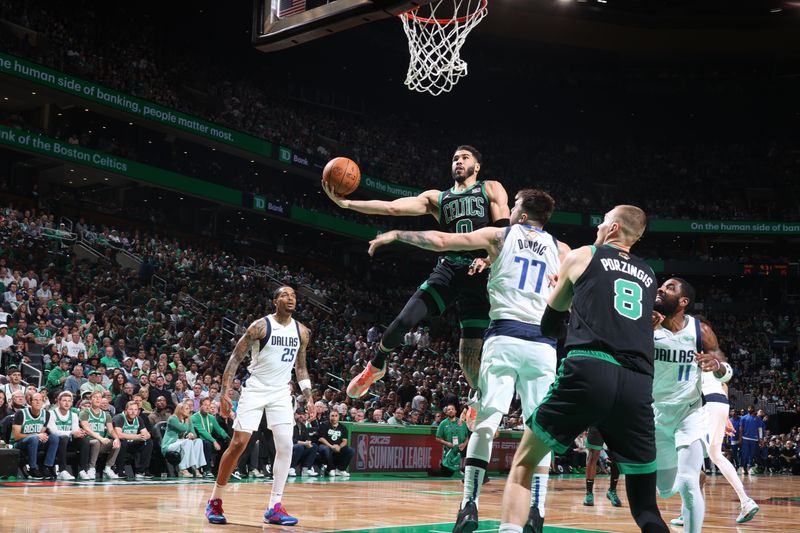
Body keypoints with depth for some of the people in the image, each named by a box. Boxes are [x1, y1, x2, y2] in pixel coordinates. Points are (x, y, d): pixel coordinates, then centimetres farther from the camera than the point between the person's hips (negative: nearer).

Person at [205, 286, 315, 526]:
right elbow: (235, 358, -9)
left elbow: (300, 366, 15)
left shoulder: (302, 331, 3)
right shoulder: (260, 326, -12)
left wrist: (309, 397, 5)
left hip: (281, 393, 5)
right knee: (238, 444, -7)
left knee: (285, 445, -7)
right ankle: (215, 501, 7)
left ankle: (274, 507, -1)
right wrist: (225, 392, -16)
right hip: (255, 390, -4)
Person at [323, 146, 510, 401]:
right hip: (447, 269, 3)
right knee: (404, 320, -14)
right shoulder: (437, 198, 18)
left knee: (469, 356, -6)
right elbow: (392, 207, 7)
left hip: (479, 274, -3)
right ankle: (375, 365, 16)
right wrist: (345, 203, -4)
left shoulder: (491, 189, 11)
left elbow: (503, 230, 0)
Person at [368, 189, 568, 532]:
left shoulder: (500, 236, 9)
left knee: (485, 423, 0)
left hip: (505, 337, -2)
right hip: (543, 343, 2)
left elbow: (439, 241, 4)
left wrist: (395, 235, 14)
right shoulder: (560, 249, 15)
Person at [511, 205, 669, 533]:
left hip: (588, 373, -3)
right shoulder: (648, 276, 28)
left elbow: (550, 324, 28)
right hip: (638, 385, 4)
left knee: (523, 464, 11)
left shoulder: (582, 256, 17)